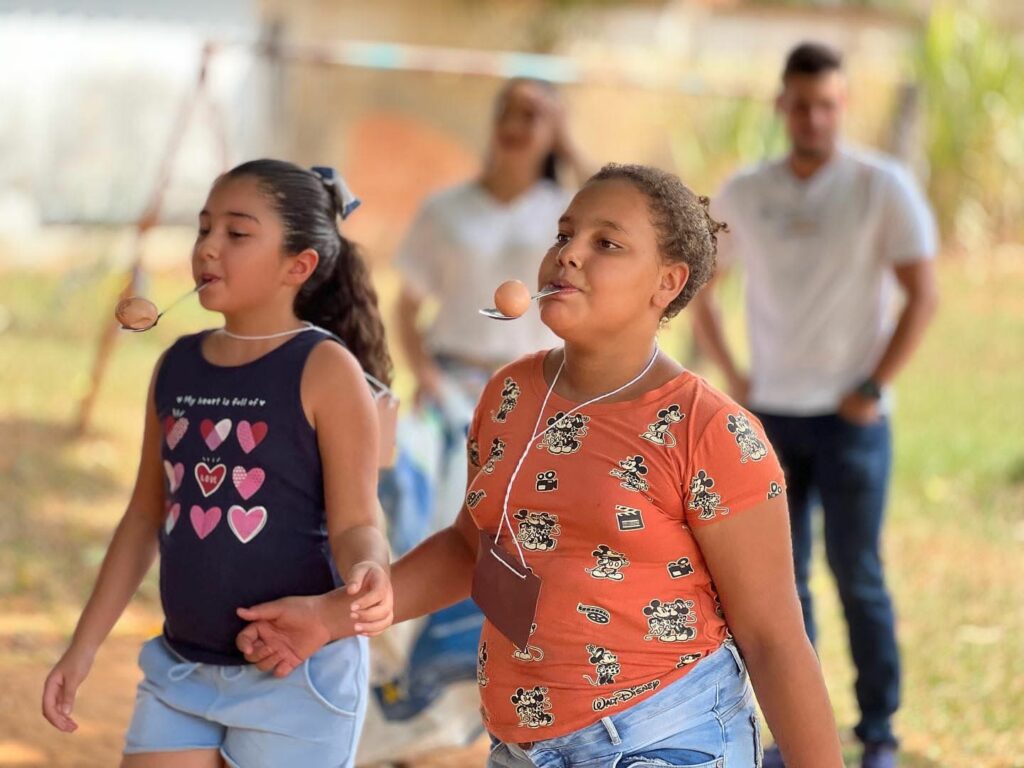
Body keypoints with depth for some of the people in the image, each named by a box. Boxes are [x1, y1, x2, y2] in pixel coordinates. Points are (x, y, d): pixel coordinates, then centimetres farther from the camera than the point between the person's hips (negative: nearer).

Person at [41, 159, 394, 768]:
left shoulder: (325, 369, -10)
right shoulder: (176, 367, 6)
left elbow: (353, 523, -12)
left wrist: (368, 575, -36)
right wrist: (84, 646, 15)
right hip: (181, 668, 6)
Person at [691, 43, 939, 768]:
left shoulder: (883, 187, -6)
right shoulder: (745, 193, 4)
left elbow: (923, 295, -6)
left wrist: (872, 389, -11)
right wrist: (732, 375, 8)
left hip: (850, 417, -4)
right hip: (770, 413, 4)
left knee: (858, 577, -2)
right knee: (781, 577, 7)